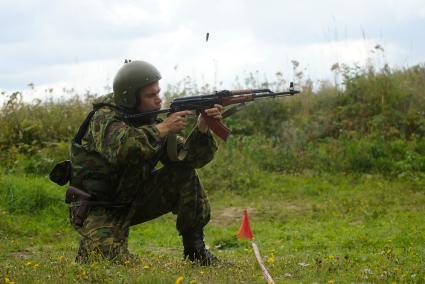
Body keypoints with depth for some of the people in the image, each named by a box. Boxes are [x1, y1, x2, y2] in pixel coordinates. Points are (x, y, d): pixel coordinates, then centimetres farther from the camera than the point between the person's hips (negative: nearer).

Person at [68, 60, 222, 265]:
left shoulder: (152, 122, 0)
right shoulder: (105, 117, -19)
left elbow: (192, 157, -4)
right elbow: (120, 148, -41)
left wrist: (202, 129, -22)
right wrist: (163, 129, -34)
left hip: (132, 202, 6)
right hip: (99, 210, -6)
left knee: (184, 173, -10)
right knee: (114, 262, -29)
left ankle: (194, 248, -2)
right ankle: (89, 248, 7)